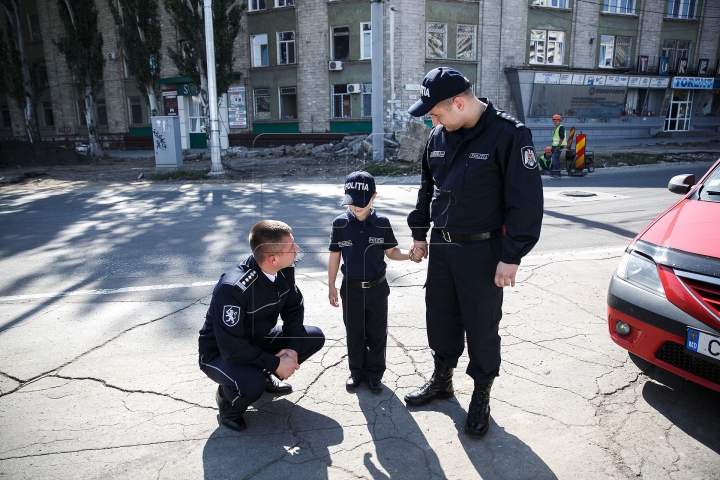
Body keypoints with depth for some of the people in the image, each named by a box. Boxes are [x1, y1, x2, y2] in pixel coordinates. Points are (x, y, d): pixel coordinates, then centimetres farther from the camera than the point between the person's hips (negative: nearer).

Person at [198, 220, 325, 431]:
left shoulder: (285, 271, -14)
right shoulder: (232, 288, -35)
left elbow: (293, 309, -2)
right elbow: (233, 348, -33)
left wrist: (293, 348, -16)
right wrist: (275, 364, -25)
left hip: (259, 340, 7)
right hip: (221, 353, -7)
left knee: (315, 337, -7)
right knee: (251, 384, -36)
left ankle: (265, 376, 13)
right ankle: (227, 398, 1)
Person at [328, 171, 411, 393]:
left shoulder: (382, 223, -8)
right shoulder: (340, 224, -8)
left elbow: (392, 252, 0)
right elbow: (334, 256, -1)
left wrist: (410, 254, -19)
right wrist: (331, 286, 2)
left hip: (377, 289, 0)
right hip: (351, 289, 0)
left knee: (377, 333, 11)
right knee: (354, 333, 14)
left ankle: (375, 373, 27)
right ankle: (357, 371, 31)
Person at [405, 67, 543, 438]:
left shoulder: (509, 134, -14)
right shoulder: (438, 136, 6)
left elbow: (526, 200, -15)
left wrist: (511, 256, -17)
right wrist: (419, 233, 16)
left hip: (482, 251, -6)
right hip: (440, 247, 6)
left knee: (482, 326, 6)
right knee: (440, 317, 16)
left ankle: (481, 395, 27)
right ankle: (441, 380, 37)